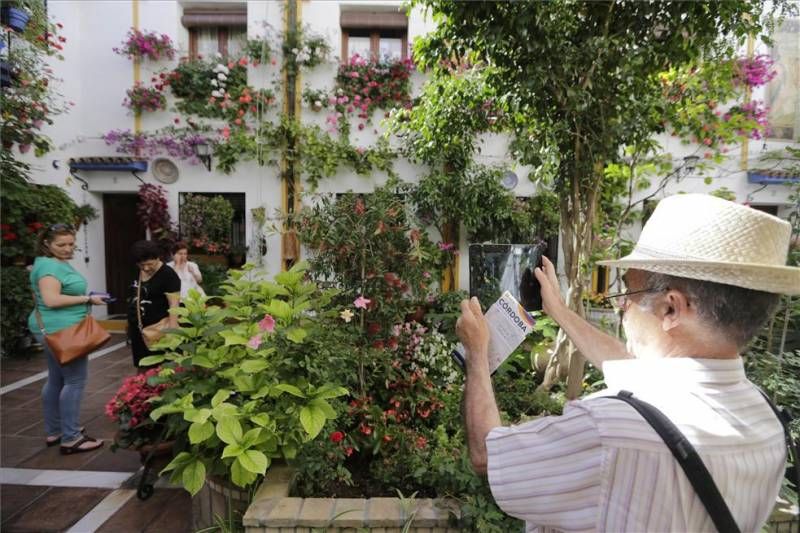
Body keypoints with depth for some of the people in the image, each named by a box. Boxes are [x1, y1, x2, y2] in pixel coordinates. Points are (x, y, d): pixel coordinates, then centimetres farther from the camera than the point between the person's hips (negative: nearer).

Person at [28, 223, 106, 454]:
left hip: (55, 330, 11)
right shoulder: (49, 265, -16)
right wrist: (88, 299, -19)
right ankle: (70, 439, 1)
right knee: (75, 380, -6)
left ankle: (54, 432, 27)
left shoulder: (58, 263, 15)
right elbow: (51, 299, -26)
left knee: (56, 380, 16)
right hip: (61, 331, -11)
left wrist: (85, 298, 9)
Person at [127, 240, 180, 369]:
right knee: (142, 366, 15)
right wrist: (130, 321, 20)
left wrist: (172, 330, -30)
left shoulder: (168, 275, -17)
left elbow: (174, 304, -22)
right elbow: (134, 295, 19)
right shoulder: (138, 272, 7)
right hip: (137, 328, 7)